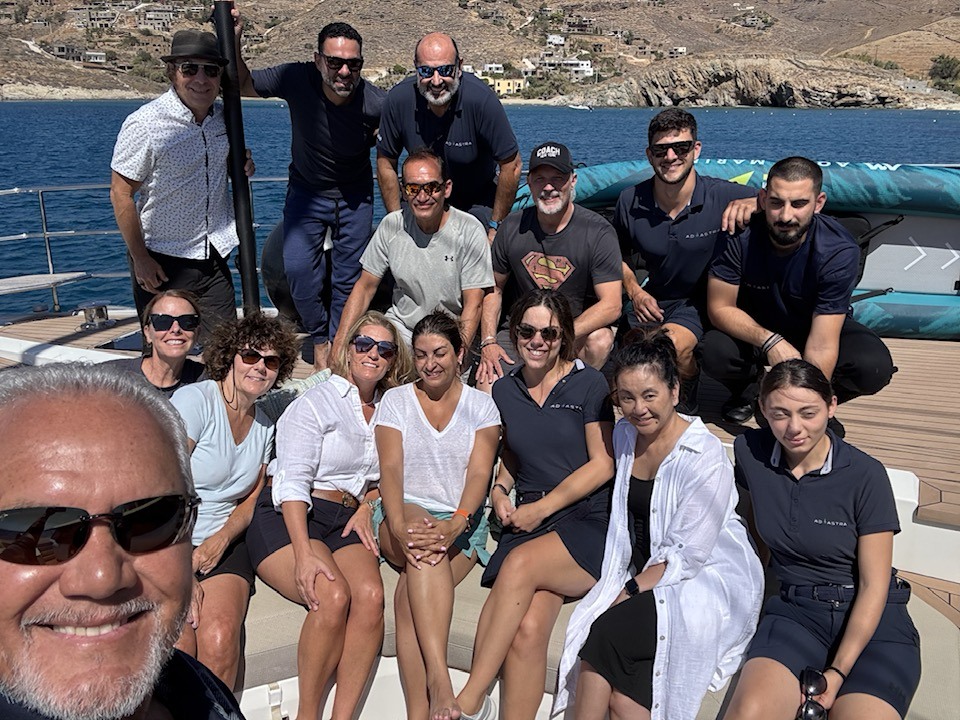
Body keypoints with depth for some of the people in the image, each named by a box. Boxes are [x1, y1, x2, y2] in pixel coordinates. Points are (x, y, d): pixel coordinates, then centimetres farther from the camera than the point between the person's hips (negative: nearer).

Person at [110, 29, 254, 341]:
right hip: (162, 261, -5)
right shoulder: (145, 124, -17)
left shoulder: (223, 116, 2)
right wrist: (140, 259, -13)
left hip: (214, 256, 5)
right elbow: (121, 193, -13)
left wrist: (240, 165, -1)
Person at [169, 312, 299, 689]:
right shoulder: (194, 399, -8)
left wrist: (222, 538, -6)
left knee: (219, 640, -24)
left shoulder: (264, 427, 13)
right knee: (176, 647, -26)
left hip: (224, 544, 4)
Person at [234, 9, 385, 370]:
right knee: (298, 268, -10)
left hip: (355, 193, 0)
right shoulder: (296, 78, -24)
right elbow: (242, 85, -10)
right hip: (306, 189, 1)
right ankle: (320, 339, 15)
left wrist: (374, 138, -15)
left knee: (349, 275, 4)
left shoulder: (376, 103, -25)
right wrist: (233, 42, -24)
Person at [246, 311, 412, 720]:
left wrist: (369, 504, 3)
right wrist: (304, 554, -22)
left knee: (371, 594, -27)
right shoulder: (316, 402, -1)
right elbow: (292, 482, -10)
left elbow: (385, 478, 27)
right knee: (333, 596, -30)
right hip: (288, 519, -4)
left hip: (347, 523, 5)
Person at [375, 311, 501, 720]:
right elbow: (390, 470, -3)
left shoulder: (481, 405, 9)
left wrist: (455, 523, -26)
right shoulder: (395, 400, 10)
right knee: (423, 552, -37)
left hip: (462, 523, 0)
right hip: (404, 515, 0)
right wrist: (399, 524, -24)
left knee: (408, 597, -30)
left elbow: (479, 474, -5)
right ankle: (439, 682, -43)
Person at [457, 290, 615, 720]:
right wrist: (500, 489, 6)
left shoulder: (588, 385, 2)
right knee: (527, 629, -25)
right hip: (528, 526, 3)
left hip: (587, 523, -3)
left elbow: (602, 464, -2)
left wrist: (540, 508, -7)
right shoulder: (505, 391, 15)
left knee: (521, 563, -32)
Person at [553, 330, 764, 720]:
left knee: (606, 634, -27)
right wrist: (616, 585, 0)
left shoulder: (704, 457, -16)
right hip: (644, 575, 5)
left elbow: (686, 556, -17)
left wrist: (627, 594, -17)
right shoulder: (624, 435, 5)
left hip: (710, 579, -5)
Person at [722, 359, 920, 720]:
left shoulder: (865, 476, -10)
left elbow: (874, 585, -7)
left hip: (874, 618, -1)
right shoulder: (750, 453, -1)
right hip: (795, 609, 1)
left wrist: (838, 671, -13)